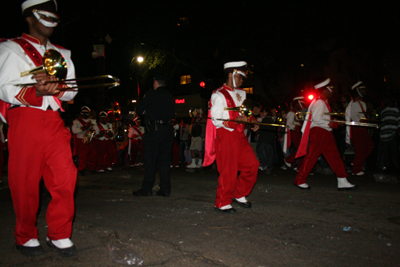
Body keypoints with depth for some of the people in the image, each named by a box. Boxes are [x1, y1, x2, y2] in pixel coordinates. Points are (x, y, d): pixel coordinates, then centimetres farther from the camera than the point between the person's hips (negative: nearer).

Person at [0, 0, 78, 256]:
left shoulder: (62, 54, 21)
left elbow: (72, 89, 11)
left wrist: (53, 86, -11)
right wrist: (37, 92, -21)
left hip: (54, 122, 3)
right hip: (24, 120, -3)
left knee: (65, 177, -6)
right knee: (25, 182, 1)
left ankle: (59, 235, 8)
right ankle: (27, 237, 18)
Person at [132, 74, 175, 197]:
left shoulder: (152, 94, -3)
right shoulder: (170, 96, 12)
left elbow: (139, 110, -2)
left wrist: (145, 112, 17)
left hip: (154, 129, -5)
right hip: (168, 130, 5)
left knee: (150, 160, 1)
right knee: (165, 159, 8)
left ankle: (147, 188, 4)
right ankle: (165, 189, 10)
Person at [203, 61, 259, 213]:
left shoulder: (241, 93, 17)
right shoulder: (219, 95, -8)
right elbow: (216, 120, -14)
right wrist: (236, 121, -25)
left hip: (239, 135, 8)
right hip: (226, 136, -8)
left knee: (252, 165, 5)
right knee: (228, 171, -4)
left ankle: (239, 195, 22)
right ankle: (222, 203, 13)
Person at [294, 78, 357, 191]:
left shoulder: (323, 102, 20)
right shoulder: (319, 102, -12)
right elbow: (316, 119, -21)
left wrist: (333, 122, 11)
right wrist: (330, 123, -19)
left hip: (325, 133, 11)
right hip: (318, 132, -11)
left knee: (335, 156, 8)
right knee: (311, 157, -5)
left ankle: (342, 182, 12)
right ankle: (300, 180, 5)